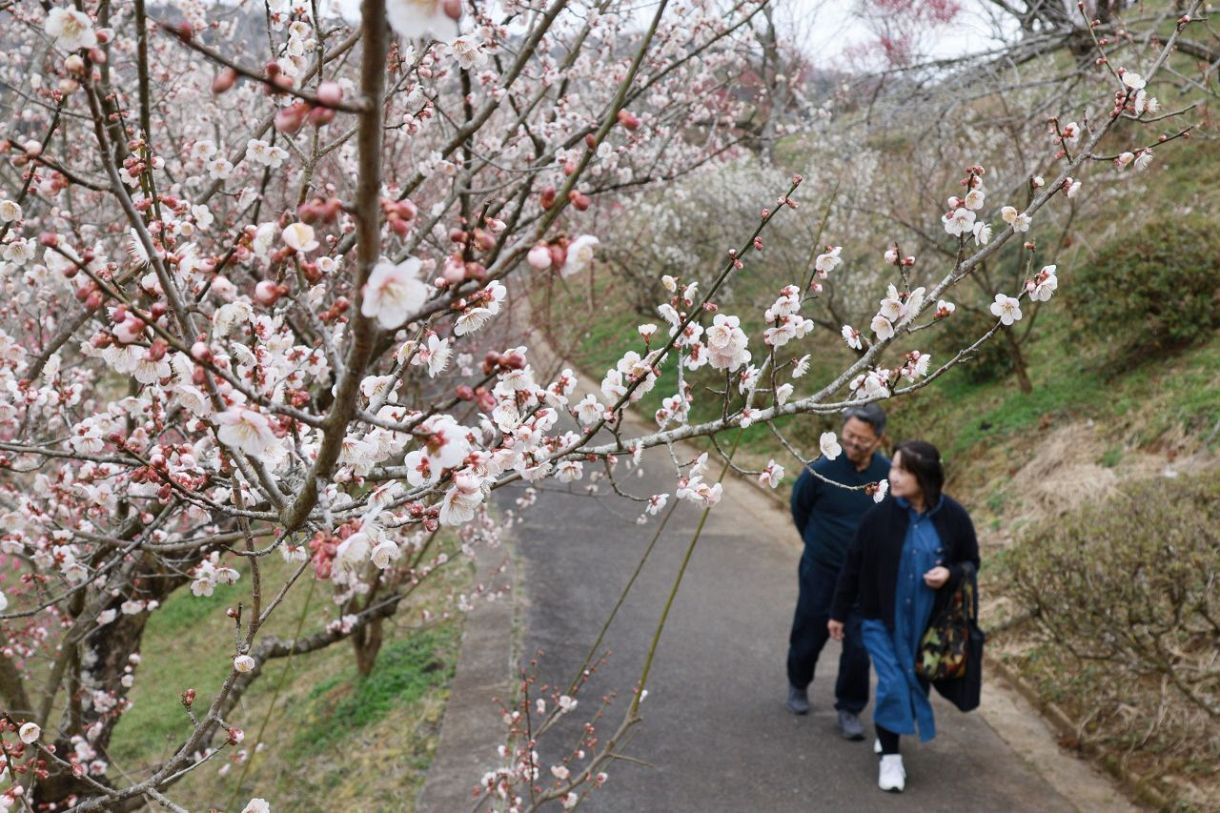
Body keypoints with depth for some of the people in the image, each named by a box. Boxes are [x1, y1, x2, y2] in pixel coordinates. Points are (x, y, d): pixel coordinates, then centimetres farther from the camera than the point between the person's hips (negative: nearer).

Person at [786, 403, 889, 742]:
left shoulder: (887, 474, -12)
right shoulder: (821, 470, -18)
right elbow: (799, 507, 2)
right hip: (821, 571, -1)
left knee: (858, 647, 0)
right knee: (808, 636, 13)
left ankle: (849, 710, 18)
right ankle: (798, 685, 42)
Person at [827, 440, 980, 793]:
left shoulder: (952, 517, -12)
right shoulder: (880, 514, -15)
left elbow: (971, 562, 2)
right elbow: (854, 565, -5)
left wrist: (950, 573, -21)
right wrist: (839, 612, 1)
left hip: (928, 622, 2)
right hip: (882, 619, -2)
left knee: (916, 683, 14)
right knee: (892, 684, -7)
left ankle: (888, 734, 41)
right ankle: (890, 756, 10)